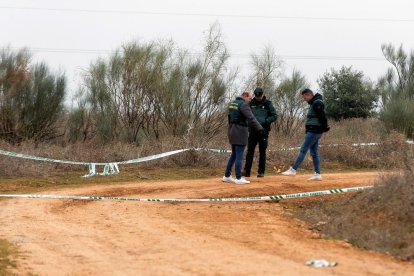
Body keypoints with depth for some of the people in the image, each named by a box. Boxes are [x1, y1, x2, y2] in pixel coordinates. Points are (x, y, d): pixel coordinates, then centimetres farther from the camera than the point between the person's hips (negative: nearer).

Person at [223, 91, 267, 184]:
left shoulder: (232, 103, 12)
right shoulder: (243, 104, -14)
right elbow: (251, 118, -24)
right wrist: (260, 129, -27)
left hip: (232, 130, 9)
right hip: (240, 132, -9)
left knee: (234, 154, 17)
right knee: (239, 156, -4)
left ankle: (227, 176, 18)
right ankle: (238, 178, -2)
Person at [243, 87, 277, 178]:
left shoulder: (268, 103, 2)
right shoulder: (251, 103, 8)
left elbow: (274, 116, 1)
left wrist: (265, 121, -13)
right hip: (252, 130, 2)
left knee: (262, 152, 3)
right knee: (250, 151, -2)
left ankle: (261, 171, 9)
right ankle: (247, 171, -4)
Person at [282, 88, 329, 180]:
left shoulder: (317, 103, -13)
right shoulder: (314, 103, 18)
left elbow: (322, 116, -19)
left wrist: (325, 128, -14)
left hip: (314, 131, -10)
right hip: (314, 131, 10)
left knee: (303, 150, -10)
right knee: (314, 153, 9)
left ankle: (293, 170, -10)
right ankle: (317, 174, 8)